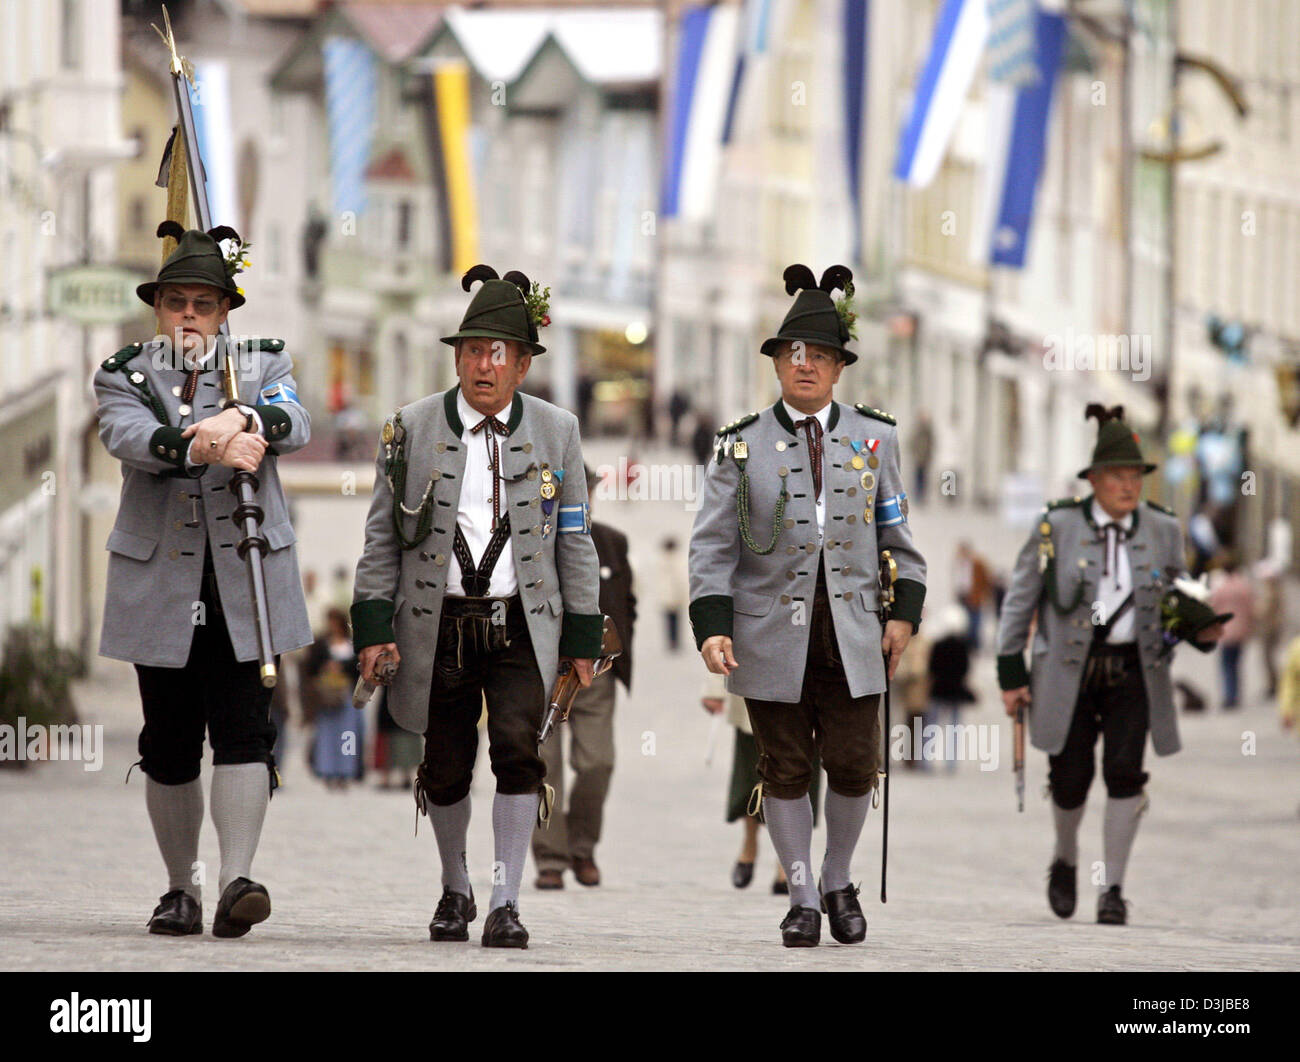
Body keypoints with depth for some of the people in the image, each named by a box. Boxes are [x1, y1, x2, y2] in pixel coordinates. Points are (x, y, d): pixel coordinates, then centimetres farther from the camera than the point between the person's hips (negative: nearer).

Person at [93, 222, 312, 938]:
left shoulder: (263, 365, 11)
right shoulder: (122, 377, 8)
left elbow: (293, 424, -9)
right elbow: (129, 437, -14)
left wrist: (240, 418, -31)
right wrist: (207, 446, -31)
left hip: (245, 582, 0)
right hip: (160, 581, 0)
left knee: (244, 732, -12)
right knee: (170, 746, 4)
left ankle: (236, 881, -18)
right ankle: (180, 887, 15)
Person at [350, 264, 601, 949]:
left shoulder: (555, 431, 4)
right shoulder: (411, 429, 3)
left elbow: (575, 541, 9)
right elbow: (382, 537, 5)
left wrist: (582, 637, 7)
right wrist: (372, 627, -2)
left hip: (522, 627, -1)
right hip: (439, 627, 1)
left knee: (517, 751, -17)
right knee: (446, 769, 6)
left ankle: (505, 904, -12)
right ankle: (454, 890, 30)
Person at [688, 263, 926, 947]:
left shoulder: (874, 438, 9)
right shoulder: (742, 445, 3)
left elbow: (897, 532, 13)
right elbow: (713, 544, 0)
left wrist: (905, 612, 3)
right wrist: (711, 627, -11)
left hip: (852, 633, 1)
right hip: (772, 632, -1)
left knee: (853, 767, 0)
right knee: (785, 770, 2)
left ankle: (838, 883, 23)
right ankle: (802, 900, 14)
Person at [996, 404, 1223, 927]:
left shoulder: (1162, 530, 4)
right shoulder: (1058, 526, -3)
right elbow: (1021, 599, 2)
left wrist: (1202, 630, -9)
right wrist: (1011, 673, 0)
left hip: (1133, 670, 1)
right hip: (1069, 669, -1)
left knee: (1125, 774, -14)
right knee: (1071, 781, -1)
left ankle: (1113, 889, -3)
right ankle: (1065, 859, 32)